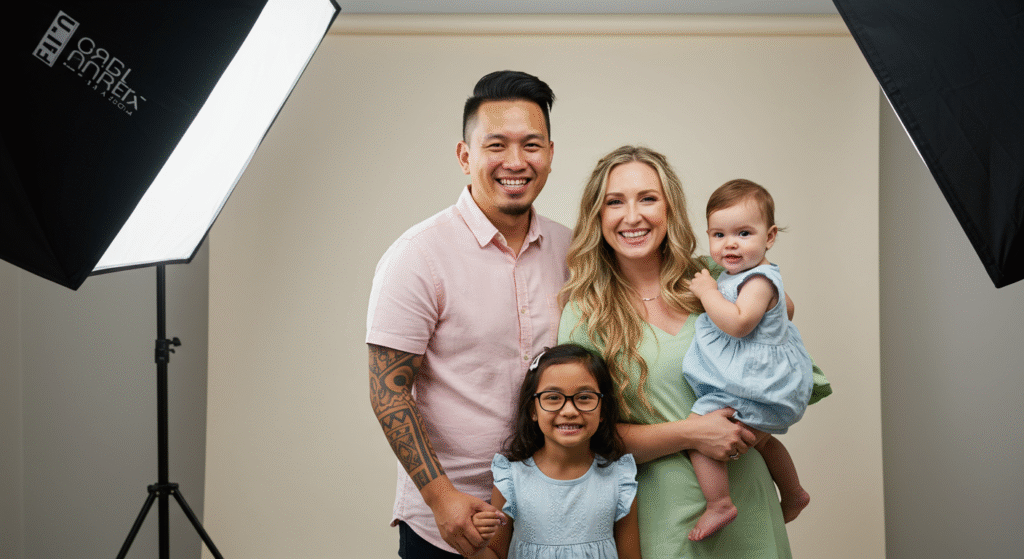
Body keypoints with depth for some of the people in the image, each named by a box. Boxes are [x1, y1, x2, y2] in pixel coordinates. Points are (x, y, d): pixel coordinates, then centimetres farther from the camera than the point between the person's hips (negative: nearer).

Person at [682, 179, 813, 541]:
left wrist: (707, 292, -22)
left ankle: (718, 504, -15)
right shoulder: (738, 275, 10)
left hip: (754, 386, -11)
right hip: (763, 388, 11)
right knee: (760, 439, 31)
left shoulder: (759, 280, -20)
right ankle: (793, 495, 50)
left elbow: (738, 324, -34)